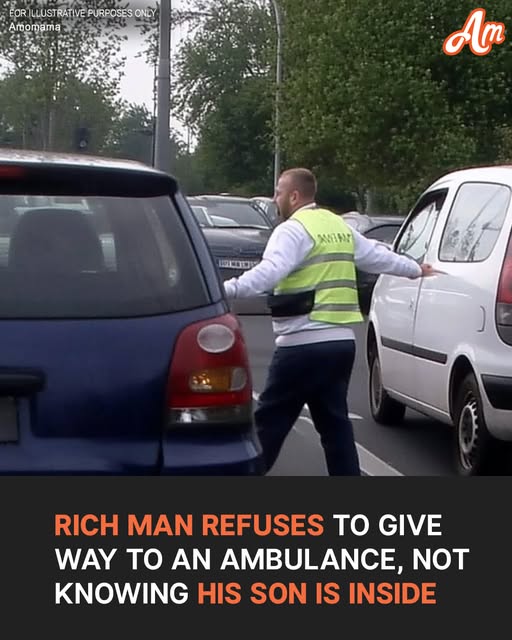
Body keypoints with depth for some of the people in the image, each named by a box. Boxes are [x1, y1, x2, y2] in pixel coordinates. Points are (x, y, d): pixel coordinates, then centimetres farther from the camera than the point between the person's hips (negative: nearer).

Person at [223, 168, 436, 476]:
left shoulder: (294, 229, -9)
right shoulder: (341, 227, 18)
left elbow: (269, 271, -26)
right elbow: (378, 256, 31)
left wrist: (228, 289, -37)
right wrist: (415, 269, 48)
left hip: (304, 344, -8)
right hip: (342, 341, 8)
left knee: (270, 421, -2)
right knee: (334, 422, 14)